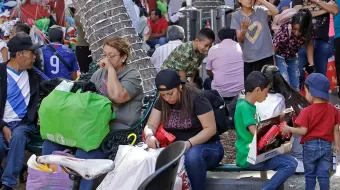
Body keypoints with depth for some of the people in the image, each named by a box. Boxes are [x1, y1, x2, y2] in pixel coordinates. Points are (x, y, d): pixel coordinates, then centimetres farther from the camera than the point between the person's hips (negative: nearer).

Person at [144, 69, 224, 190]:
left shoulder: (196, 99, -16)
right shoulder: (161, 101, -1)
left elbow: (210, 129, -16)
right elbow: (151, 125, -1)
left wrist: (189, 143, -30)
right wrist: (150, 136, -26)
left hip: (207, 146, -4)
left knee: (192, 156, -40)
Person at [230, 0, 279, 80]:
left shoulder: (260, 11, -1)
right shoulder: (236, 16, -1)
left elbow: (276, 11, -19)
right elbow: (240, 39, -5)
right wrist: (244, 29, -26)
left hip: (266, 56, 0)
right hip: (248, 59, 0)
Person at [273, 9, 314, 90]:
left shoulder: (308, 31, -24)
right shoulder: (283, 32, -37)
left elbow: (309, 44, -3)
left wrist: (311, 63, -9)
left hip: (292, 58, 5)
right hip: (279, 57, -5)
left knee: (295, 87, 6)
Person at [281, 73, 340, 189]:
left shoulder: (307, 111, -13)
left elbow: (303, 131, -15)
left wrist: (289, 129, -1)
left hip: (310, 146, -3)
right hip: (326, 145, 3)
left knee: (310, 174, 11)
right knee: (323, 174, 7)